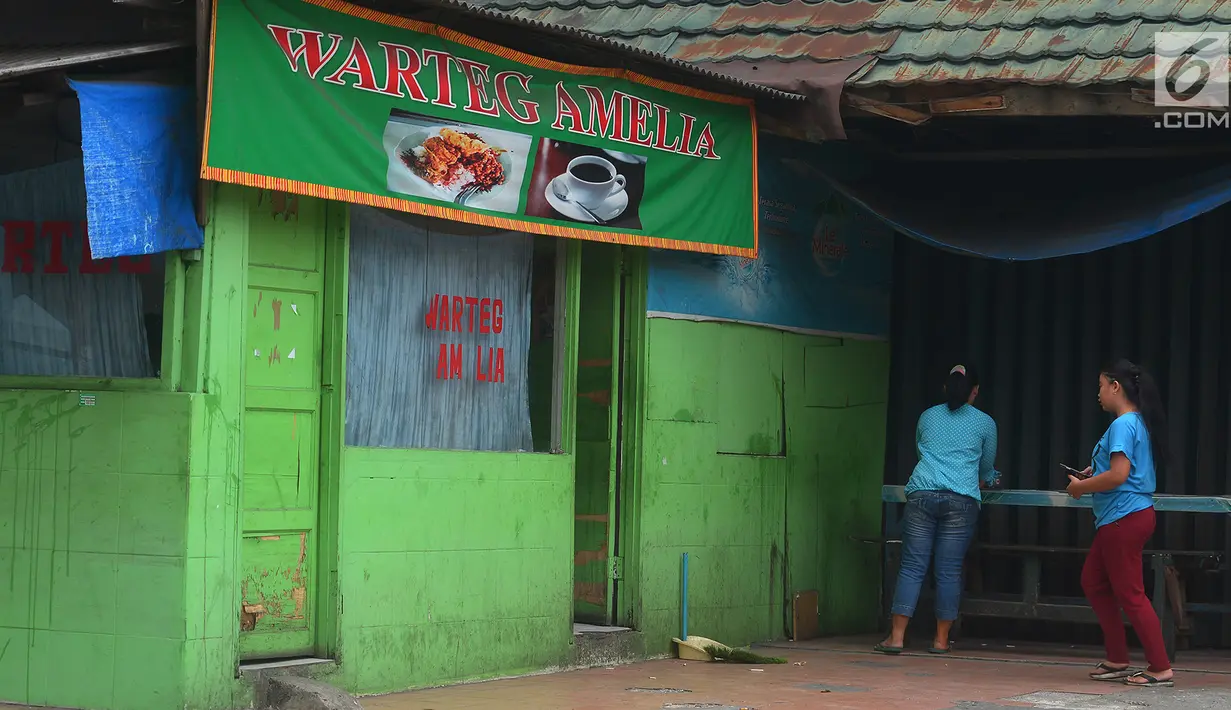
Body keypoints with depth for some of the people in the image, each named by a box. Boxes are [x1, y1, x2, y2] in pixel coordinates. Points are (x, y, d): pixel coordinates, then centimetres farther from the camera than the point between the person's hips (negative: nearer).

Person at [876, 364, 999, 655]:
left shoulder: (927, 417, 17)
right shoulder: (984, 423, 11)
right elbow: (987, 469, 23)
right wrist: (983, 481, 46)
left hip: (921, 495, 1)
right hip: (961, 500, -1)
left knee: (912, 566, 0)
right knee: (949, 570, 2)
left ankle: (897, 636, -5)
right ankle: (941, 639, 5)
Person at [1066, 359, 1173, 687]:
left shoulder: (1122, 425, -17)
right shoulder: (1139, 422, 14)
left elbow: (1118, 475, -24)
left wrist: (1081, 487, -10)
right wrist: (1093, 474, 13)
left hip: (1124, 519, -11)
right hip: (1123, 517, 11)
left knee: (1130, 594, -5)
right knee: (1093, 582, 17)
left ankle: (1161, 669, -2)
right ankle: (1117, 660, 21)